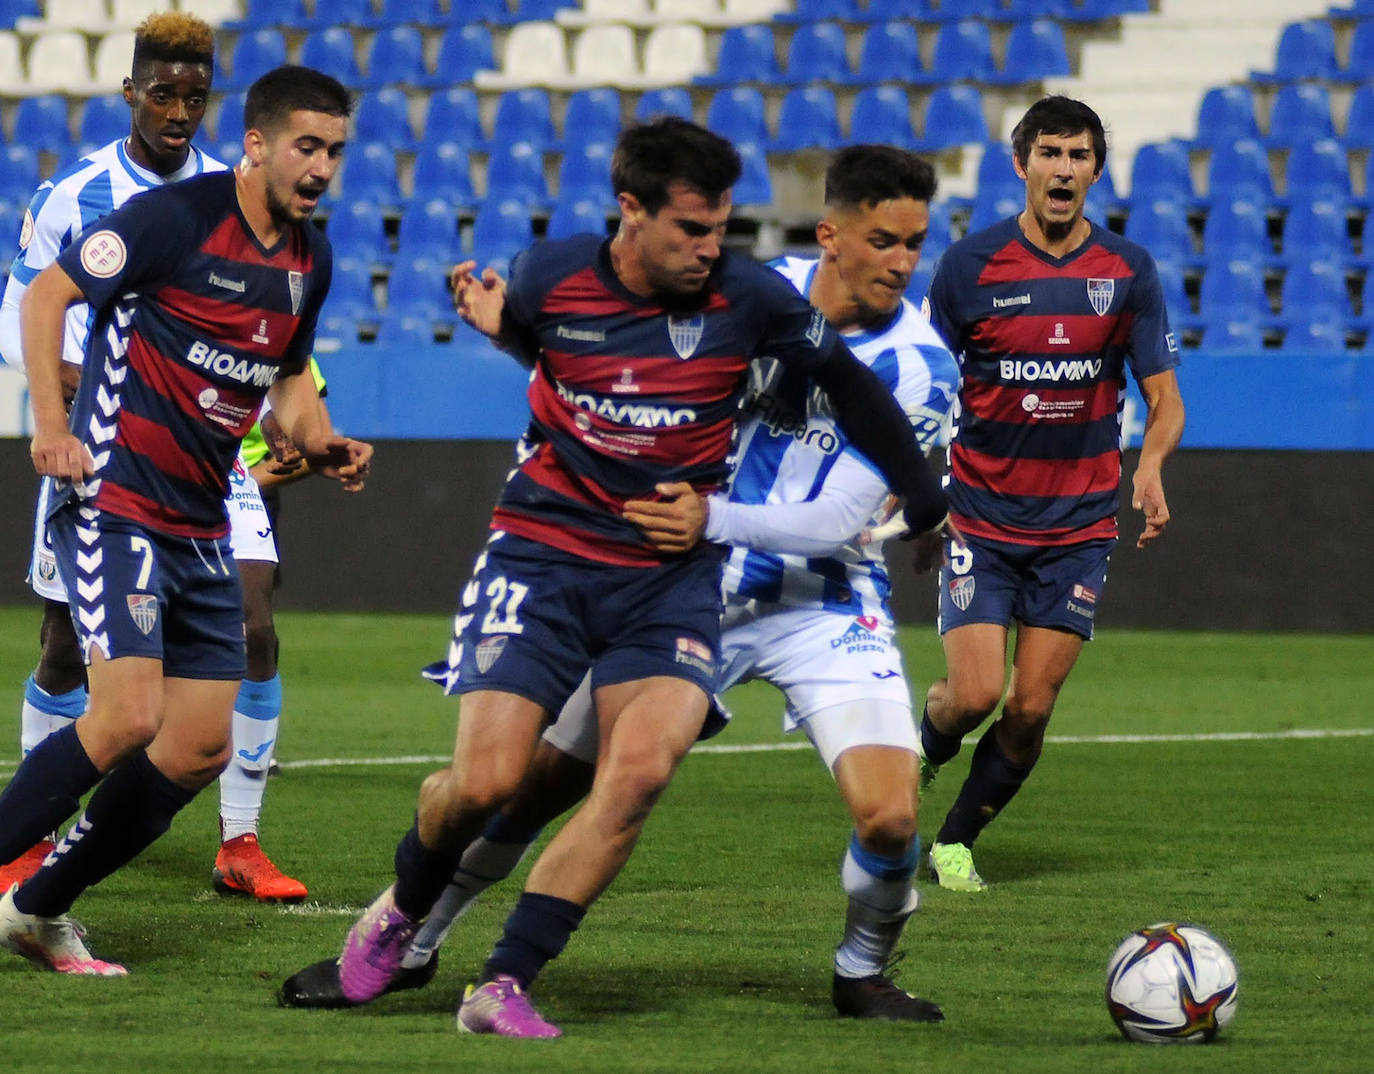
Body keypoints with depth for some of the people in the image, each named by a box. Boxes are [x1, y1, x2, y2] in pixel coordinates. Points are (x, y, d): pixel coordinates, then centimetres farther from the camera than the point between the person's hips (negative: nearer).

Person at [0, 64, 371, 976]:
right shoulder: (174, 217, -12)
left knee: (201, 747, 5)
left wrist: (325, 446, 4)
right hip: (114, 501, -8)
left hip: (201, 527, 8)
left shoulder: (310, 258, 10)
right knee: (128, 717, -20)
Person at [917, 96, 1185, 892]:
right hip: (981, 518, -1)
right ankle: (917, 759, 22)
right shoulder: (970, 266, -5)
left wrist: (1152, 462, -19)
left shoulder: (1128, 271, 0)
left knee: (1032, 708, -2)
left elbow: (1165, 398, 2)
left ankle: (957, 841, 19)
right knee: (976, 692, -12)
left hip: (1079, 525, 2)